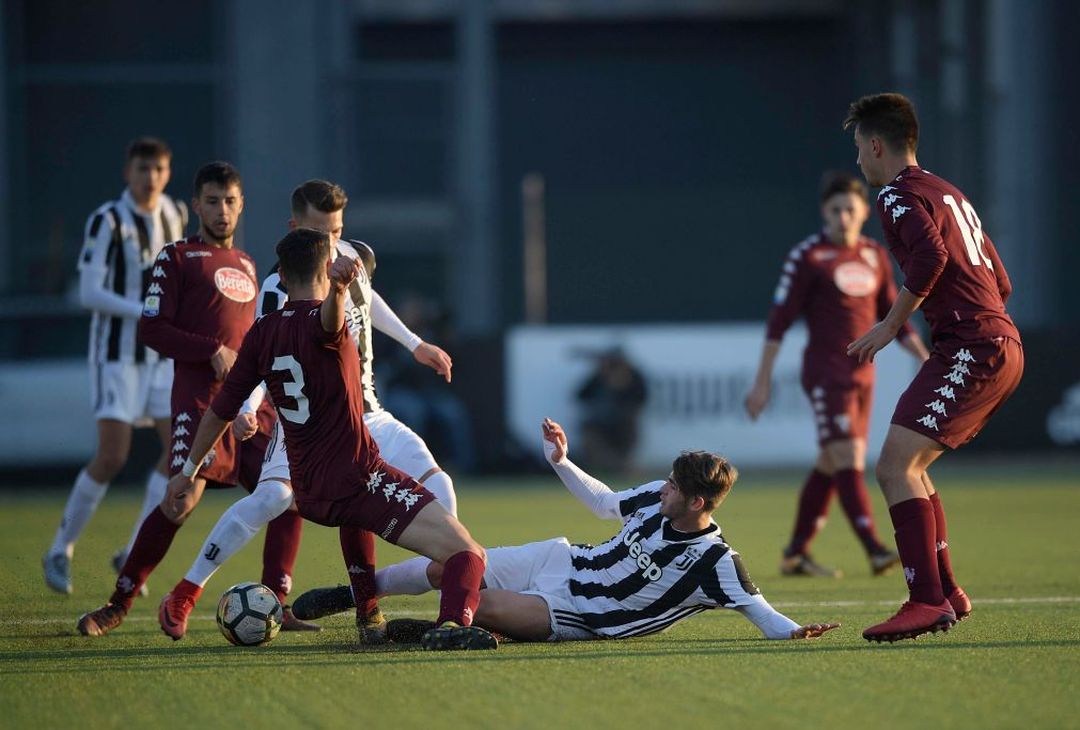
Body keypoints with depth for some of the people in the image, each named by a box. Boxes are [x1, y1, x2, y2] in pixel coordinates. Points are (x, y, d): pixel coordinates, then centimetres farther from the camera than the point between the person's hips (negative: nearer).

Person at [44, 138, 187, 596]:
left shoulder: (174, 214, 6)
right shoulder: (106, 222, -14)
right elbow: (89, 294, -18)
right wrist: (148, 314, -25)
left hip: (162, 353, 6)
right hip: (117, 353, -6)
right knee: (112, 457, -12)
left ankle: (134, 554, 1)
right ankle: (61, 550, 7)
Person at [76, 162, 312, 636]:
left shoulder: (245, 264, 22)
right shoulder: (177, 258, 1)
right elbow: (152, 329, -6)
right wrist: (214, 352, -15)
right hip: (200, 397, -7)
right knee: (183, 500, -17)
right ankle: (119, 602, -3)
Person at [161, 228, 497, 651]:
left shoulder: (263, 333, 9)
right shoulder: (320, 322, -10)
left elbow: (221, 410, 14)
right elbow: (329, 317, -37)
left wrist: (189, 471, 25)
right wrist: (338, 289, -59)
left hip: (308, 493, 8)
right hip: (360, 480, -8)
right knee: (467, 555, -18)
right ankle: (452, 624, -45)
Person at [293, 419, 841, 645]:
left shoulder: (714, 563, -23)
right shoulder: (654, 499, -4)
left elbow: (759, 611, -28)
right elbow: (604, 503, 14)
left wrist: (794, 631, -47)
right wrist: (562, 463, 8)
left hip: (578, 615, -6)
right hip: (562, 561, 6)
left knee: (485, 606, -32)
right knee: (445, 569, 5)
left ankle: (436, 629, 2)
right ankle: (351, 593, 30)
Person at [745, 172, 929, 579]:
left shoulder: (875, 256, 10)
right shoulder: (807, 257, -7)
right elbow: (779, 321, -7)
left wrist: (927, 361, 7)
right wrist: (762, 383, -9)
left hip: (862, 374, 7)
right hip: (826, 373, -6)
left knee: (829, 467, 10)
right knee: (847, 462, -15)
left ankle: (795, 555, 19)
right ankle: (875, 551, -23)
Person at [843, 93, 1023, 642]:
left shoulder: (898, 194, -5)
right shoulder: (950, 194, 24)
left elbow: (930, 255, -23)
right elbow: (1000, 281, 26)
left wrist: (891, 325, -15)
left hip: (969, 348, -10)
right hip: (1005, 346, 10)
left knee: (895, 467, -15)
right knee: (908, 468, 18)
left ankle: (927, 601, -23)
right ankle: (947, 592, 19)